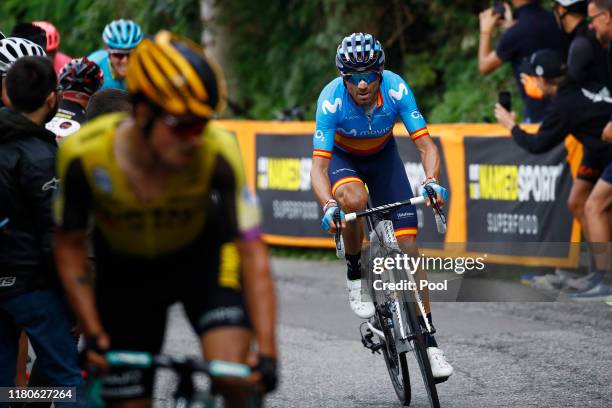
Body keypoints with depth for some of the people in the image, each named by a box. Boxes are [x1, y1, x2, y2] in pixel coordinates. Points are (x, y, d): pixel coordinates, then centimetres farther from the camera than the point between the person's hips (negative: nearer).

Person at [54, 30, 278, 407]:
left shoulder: (218, 152, -32)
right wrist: (93, 334, -20)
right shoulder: (84, 155, -29)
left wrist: (266, 353, -37)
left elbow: (252, 255, -29)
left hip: (203, 255, -1)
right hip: (125, 269, 1)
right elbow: (69, 246, -13)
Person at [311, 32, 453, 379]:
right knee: (354, 199, -38)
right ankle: (355, 276, -11)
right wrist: (328, 206, -53)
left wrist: (432, 181, -48)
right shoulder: (331, 100, -34)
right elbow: (318, 168, -35)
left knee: (408, 245, -8)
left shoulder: (396, 89, -30)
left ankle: (429, 342, -4)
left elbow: (426, 145, -28)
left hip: (383, 156, 2)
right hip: (342, 158, -2)